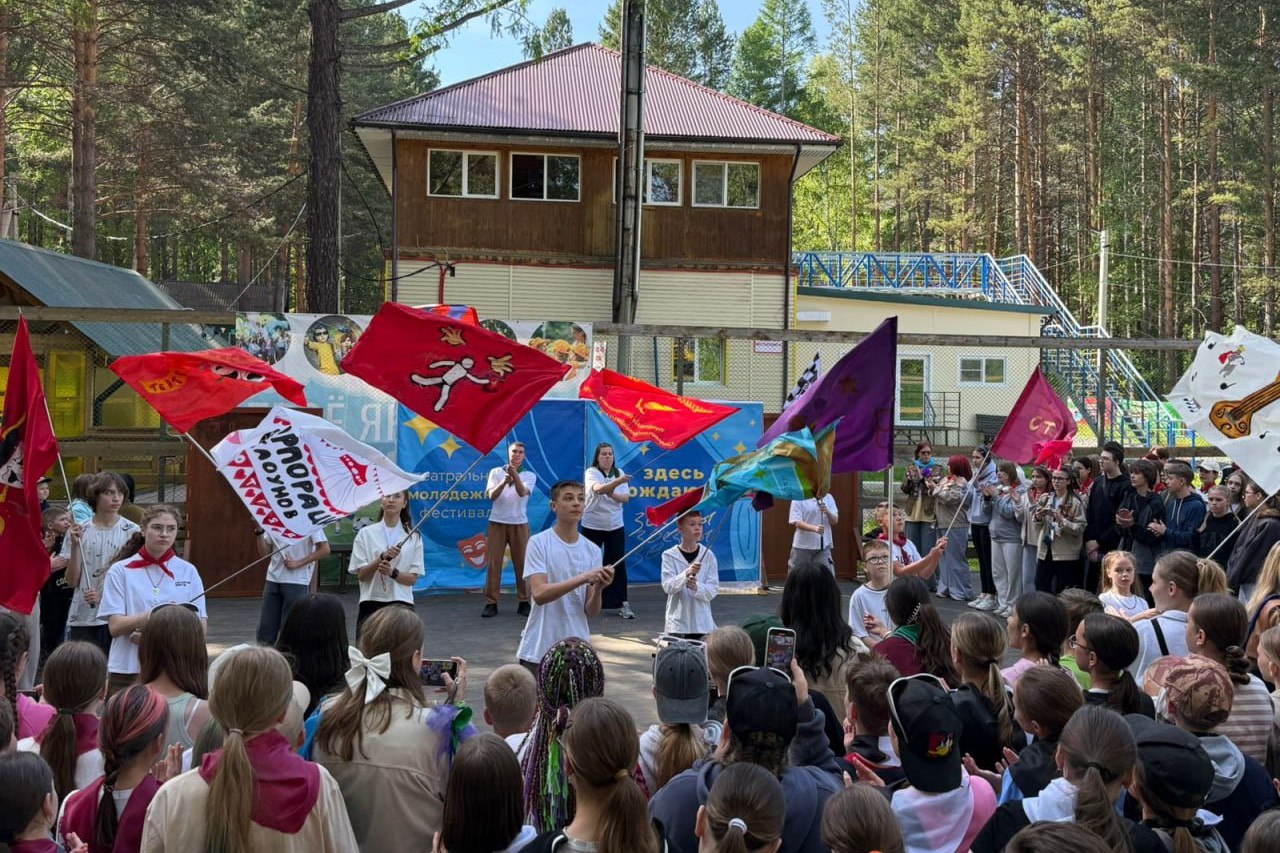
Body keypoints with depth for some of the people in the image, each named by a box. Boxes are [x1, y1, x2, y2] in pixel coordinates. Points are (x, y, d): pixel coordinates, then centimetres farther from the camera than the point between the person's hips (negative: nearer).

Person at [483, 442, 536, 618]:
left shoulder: (529, 475, 5)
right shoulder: (496, 472, 7)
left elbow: (522, 492, -16)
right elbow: (492, 495, -8)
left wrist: (515, 476, -36)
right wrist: (504, 482, -27)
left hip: (519, 523, 0)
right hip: (497, 522, 0)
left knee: (521, 563, 1)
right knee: (494, 563, -3)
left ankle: (524, 602, 9)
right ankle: (491, 603, 0)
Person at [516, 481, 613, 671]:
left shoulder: (593, 550, 5)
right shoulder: (538, 543, -7)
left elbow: (591, 611, 2)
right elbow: (539, 594, -19)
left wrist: (598, 588, -19)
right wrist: (583, 578, -27)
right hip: (538, 651, -4)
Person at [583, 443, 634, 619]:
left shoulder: (619, 473, 6)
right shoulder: (591, 473, -9)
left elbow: (626, 498, -1)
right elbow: (598, 488, -31)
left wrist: (613, 494, -23)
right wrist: (618, 482, -47)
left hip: (615, 526, 3)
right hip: (592, 526, -3)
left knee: (618, 564, 0)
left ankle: (622, 603, 4)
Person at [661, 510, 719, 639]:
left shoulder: (708, 555, 1)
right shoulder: (669, 555, -1)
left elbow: (713, 589, -2)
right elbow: (667, 586, -11)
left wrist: (696, 587, -22)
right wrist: (686, 574, -27)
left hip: (702, 623, 1)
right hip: (677, 622, -1)